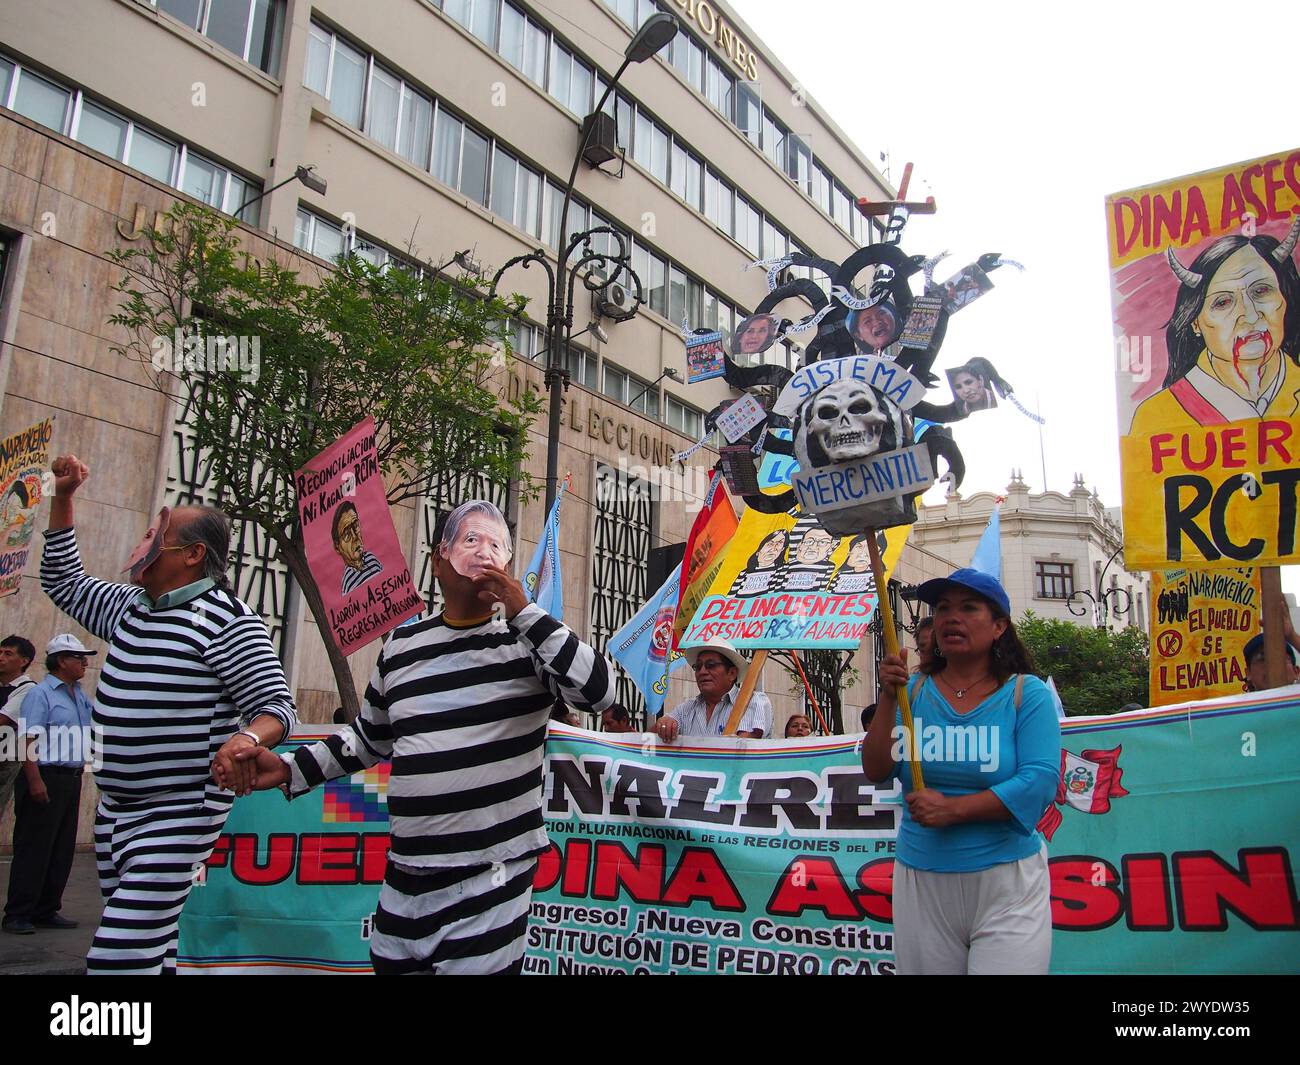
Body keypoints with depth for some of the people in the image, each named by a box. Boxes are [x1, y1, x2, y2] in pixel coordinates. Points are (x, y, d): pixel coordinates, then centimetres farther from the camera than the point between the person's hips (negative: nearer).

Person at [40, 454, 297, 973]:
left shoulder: (229, 623, -15)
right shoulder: (128, 606, 10)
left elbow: (277, 706, -17)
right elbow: (64, 582, 26)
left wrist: (248, 736, -39)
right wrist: (62, 498, 17)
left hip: (179, 817, -8)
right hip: (115, 811, 8)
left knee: (118, 956, -16)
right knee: (150, 947, 18)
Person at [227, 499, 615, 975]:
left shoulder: (527, 636, -3)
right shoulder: (401, 645, 10)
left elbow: (598, 692, -18)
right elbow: (371, 738, 22)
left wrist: (522, 608, -19)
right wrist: (291, 770, 11)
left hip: (490, 880, -4)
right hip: (404, 881, 5)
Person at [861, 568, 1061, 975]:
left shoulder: (1027, 693, -2)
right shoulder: (914, 691, 4)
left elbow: (1040, 783, -13)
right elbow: (876, 771, -3)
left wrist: (952, 808, -18)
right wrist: (888, 699, -14)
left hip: (1006, 884, -2)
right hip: (921, 882, 3)